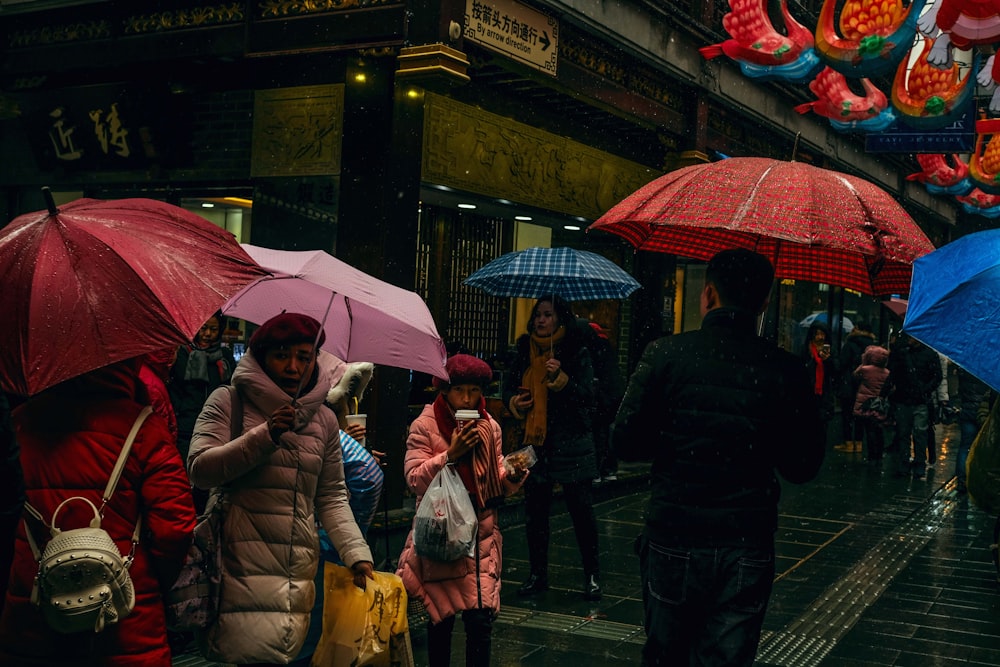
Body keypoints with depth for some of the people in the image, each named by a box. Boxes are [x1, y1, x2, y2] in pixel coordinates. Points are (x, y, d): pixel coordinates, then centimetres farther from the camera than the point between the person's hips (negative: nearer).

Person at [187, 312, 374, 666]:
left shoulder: (324, 420, 15)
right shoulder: (228, 401, 4)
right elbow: (200, 470, -7)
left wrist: (357, 553, 4)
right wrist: (265, 435, -15)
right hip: (241, 572, -4)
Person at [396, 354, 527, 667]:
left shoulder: (489, 427, 5)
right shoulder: (424, 426, -7)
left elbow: (498, 483, 10)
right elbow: (414, 480, -15)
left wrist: (513, 476, -12)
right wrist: (450, 454, -24)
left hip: (481, 533, 3)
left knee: (481, 617, -2)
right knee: (443, 617, 6)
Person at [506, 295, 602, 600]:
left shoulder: (578, 352, -3)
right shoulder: (524, 351, 9)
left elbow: (587, 394, -10)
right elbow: (509, 388, 18)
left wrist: (560, 378, -24)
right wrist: (514, 402, -4)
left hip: (571, 444, -4)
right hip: (534, 442, 4)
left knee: (582, 510, 2)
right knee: (535, 511, 10)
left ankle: (592, 575, 14)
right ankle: (538, 574, 23)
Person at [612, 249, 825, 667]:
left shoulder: (665, 355, -8)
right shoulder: (784, 370, -4)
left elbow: (625, 444, -6)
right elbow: (803, 467, 0)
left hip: (672, 542, 0)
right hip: (747, 549, 1)